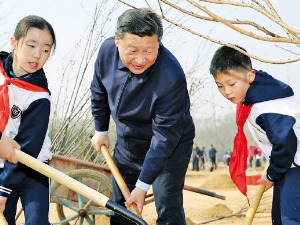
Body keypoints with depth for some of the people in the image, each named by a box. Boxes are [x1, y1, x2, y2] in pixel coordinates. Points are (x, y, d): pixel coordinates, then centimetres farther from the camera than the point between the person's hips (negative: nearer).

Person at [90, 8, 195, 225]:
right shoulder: (107, 50, -19)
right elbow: (99, 91, 3)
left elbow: (164, 137, -30)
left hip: (170, 148, -6)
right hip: (127, 145, 6)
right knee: (119, 207, 13)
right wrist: (101, 130, 12)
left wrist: (143, 185, -28)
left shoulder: (171, 78, -36)